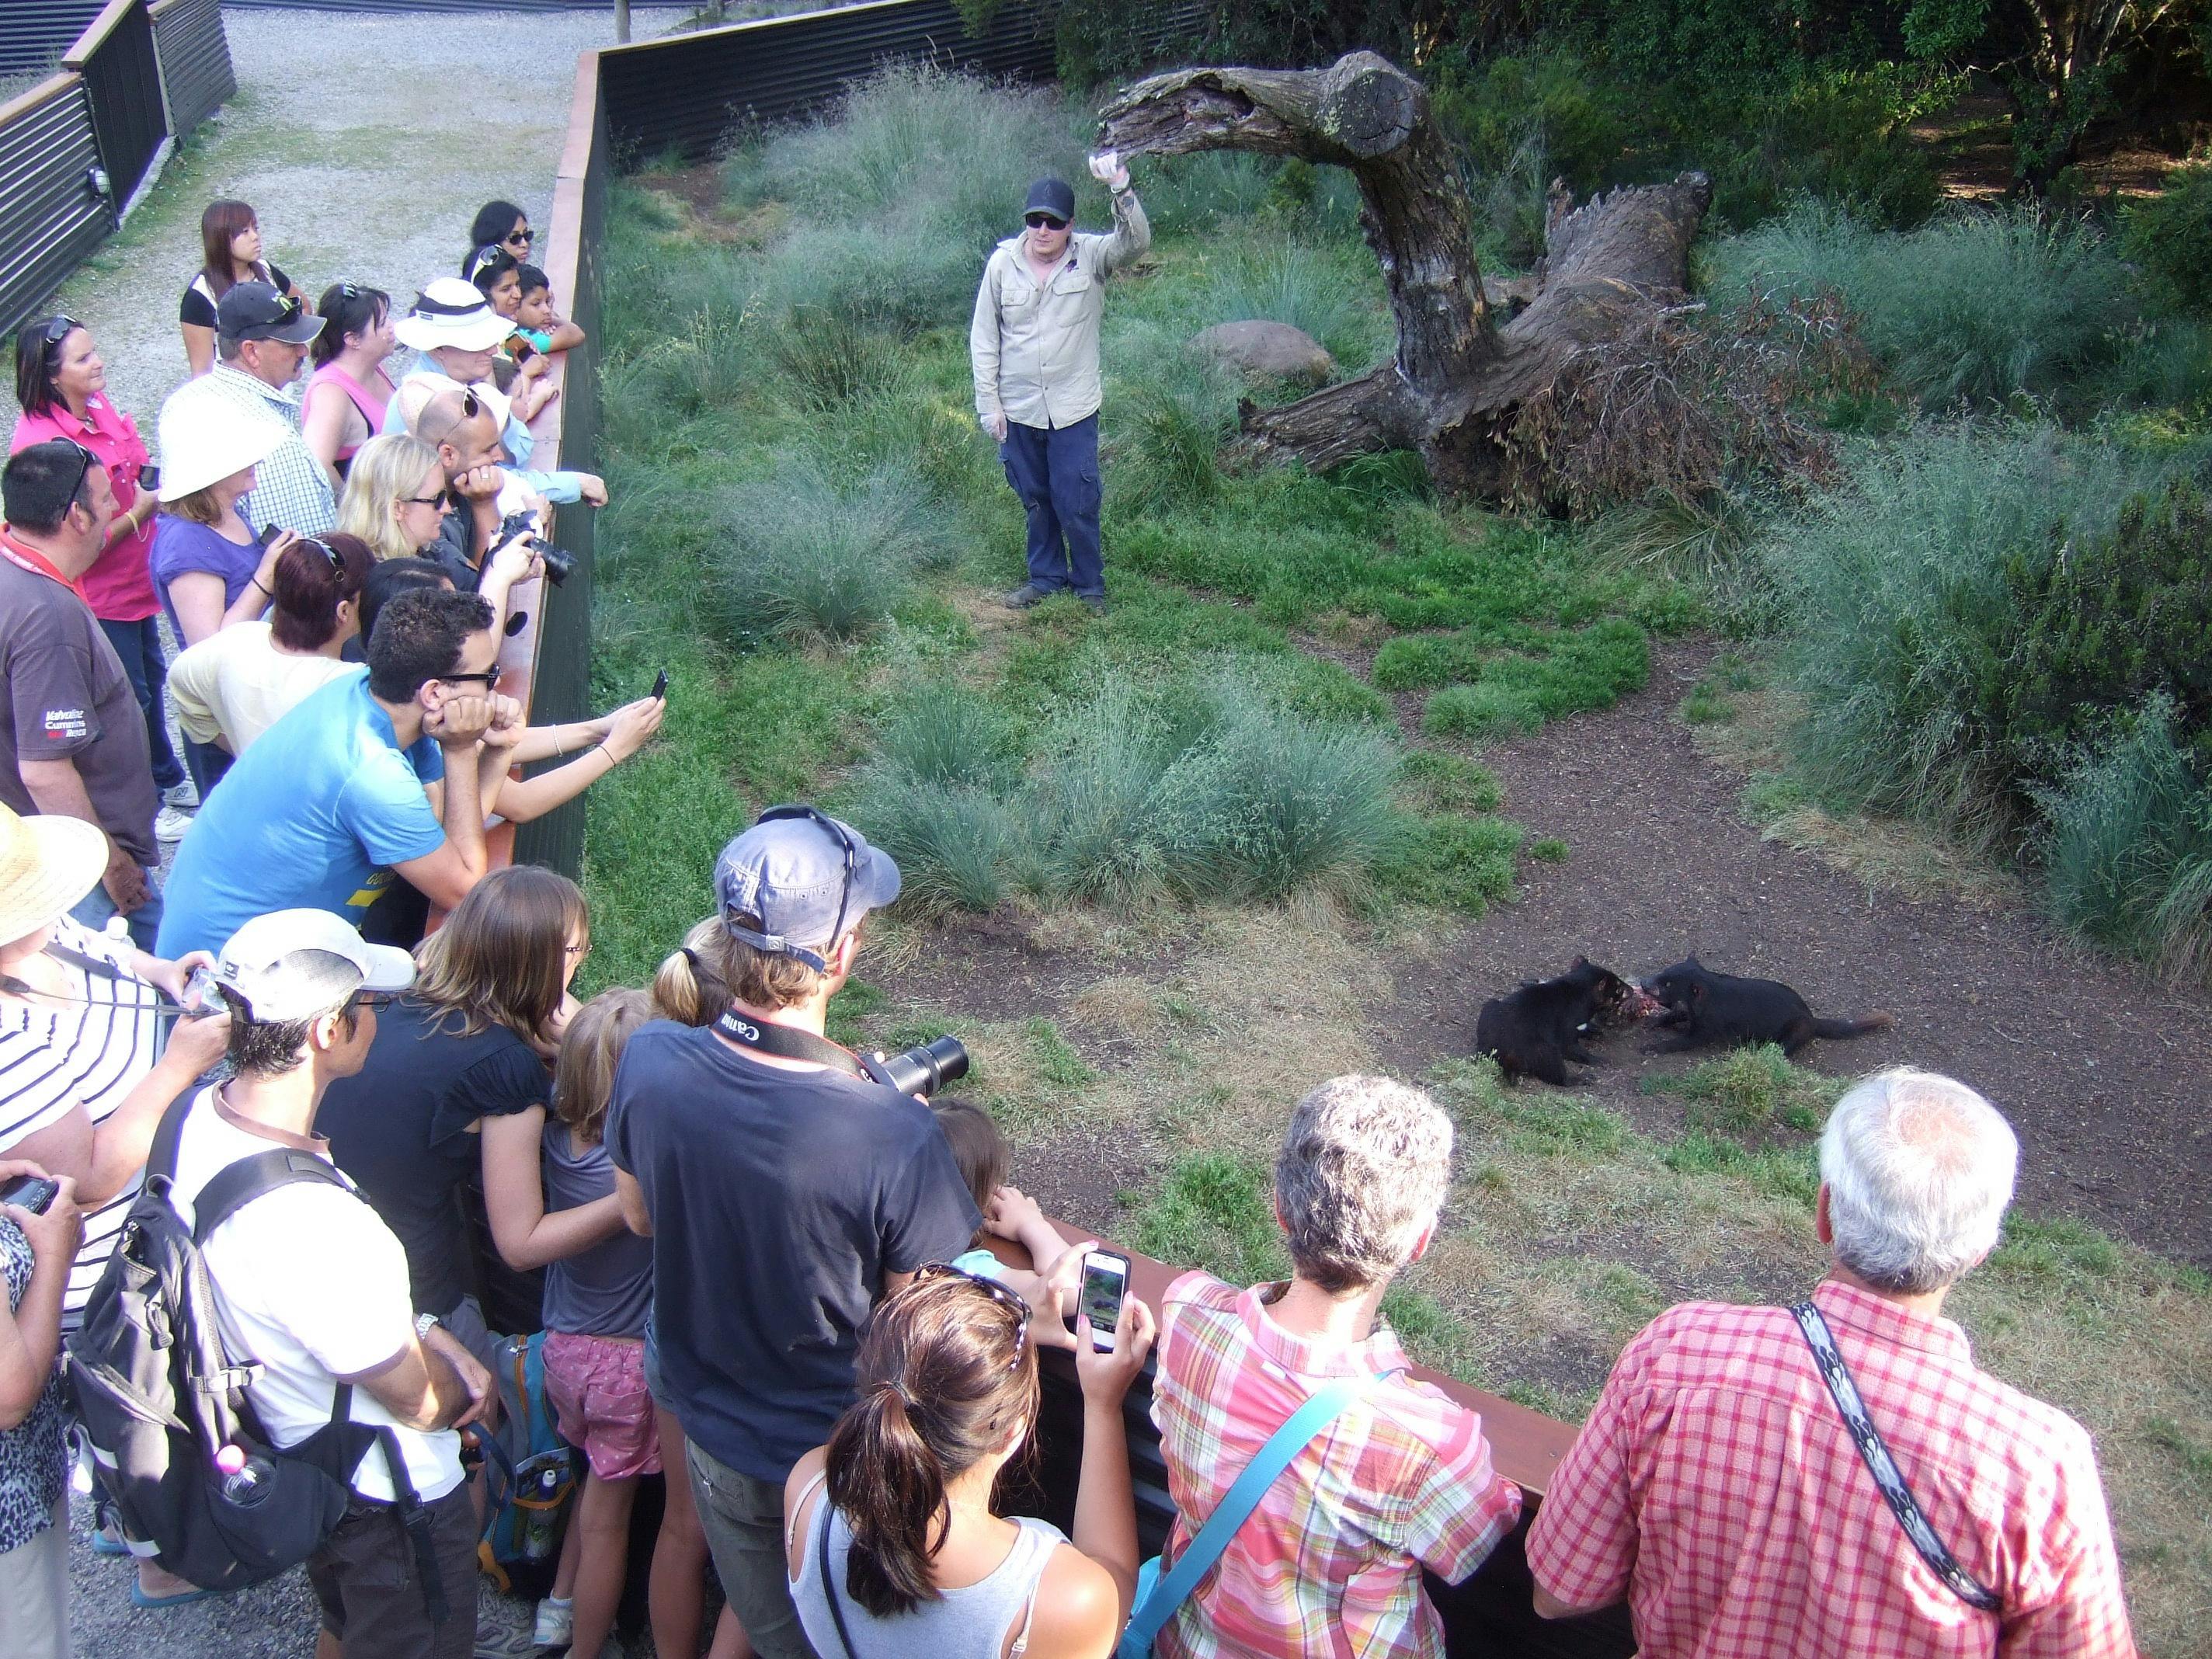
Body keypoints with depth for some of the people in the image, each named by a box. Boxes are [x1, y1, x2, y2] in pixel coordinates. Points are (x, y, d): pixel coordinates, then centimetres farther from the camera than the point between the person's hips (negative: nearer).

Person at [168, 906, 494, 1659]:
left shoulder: (208, 1114, -13)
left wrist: (433, 1336, -4)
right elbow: (422, 1401, -24)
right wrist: (460, 1374, -4)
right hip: (388, 1499, -8)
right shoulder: (313, 1224, -41)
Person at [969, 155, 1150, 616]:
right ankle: (1046, 575, 35)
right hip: (1018, 408, 2)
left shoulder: (1091, 257, -9)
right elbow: (983, 337, 1)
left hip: (1074, 409, -2)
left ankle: (1090, 584, 22)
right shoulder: (1002, 263, -5)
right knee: (1035, 500, 17)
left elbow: (1136, 242, -28)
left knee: (1077, 504, 3)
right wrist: (988, 401, -1)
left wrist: (1120, 187, -43)